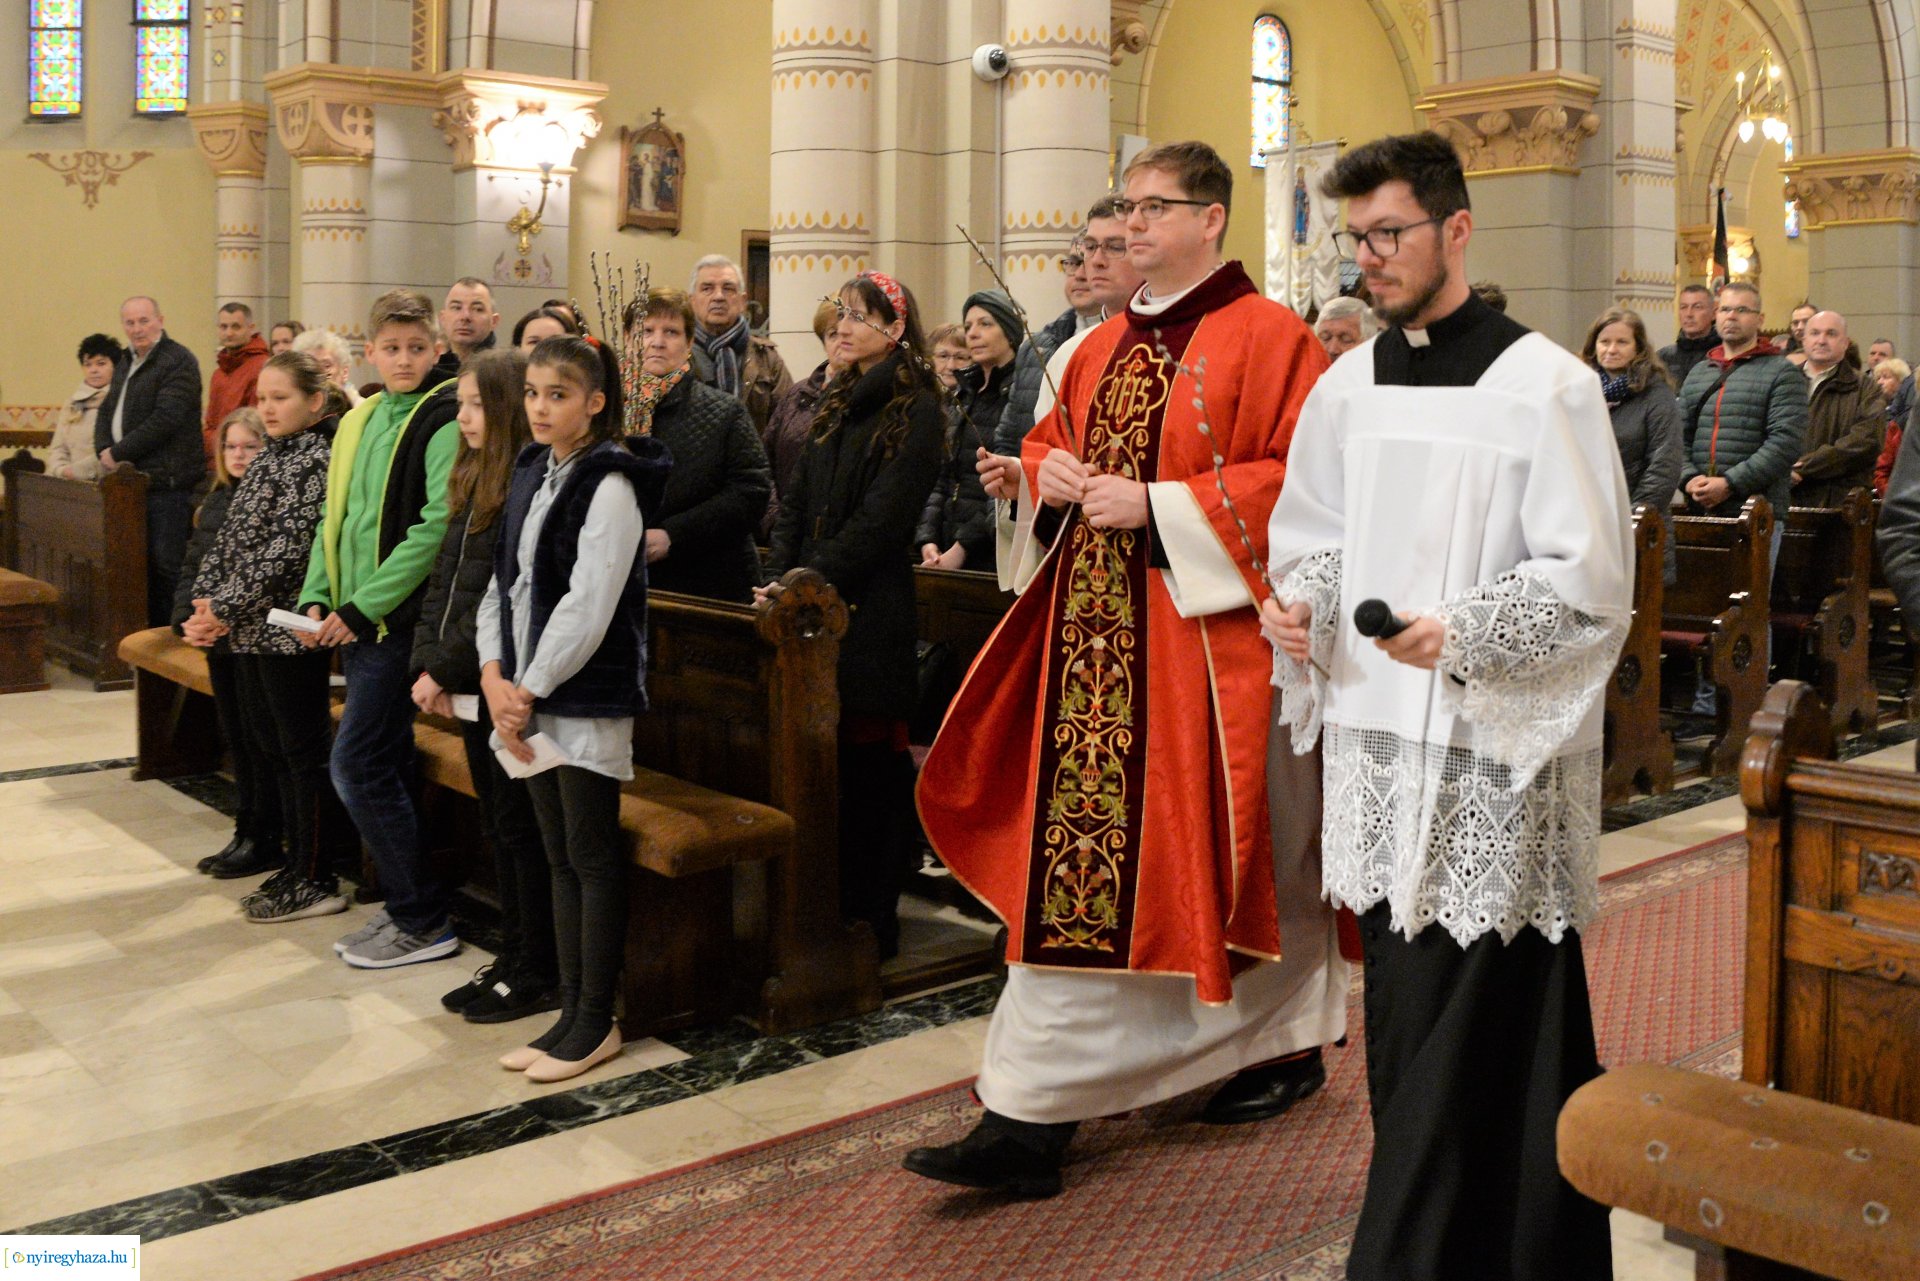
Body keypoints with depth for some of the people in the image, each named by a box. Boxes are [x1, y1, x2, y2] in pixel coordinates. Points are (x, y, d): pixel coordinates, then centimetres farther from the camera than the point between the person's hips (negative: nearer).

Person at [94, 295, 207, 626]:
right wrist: (104, 450, 2)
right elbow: (107, 410, 22)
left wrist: (118, 453, -13)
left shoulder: (179, 362, -9)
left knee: (165, 564, -7)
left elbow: (165, 421, -18)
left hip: (167, 483, -8)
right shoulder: (127, 362, 20)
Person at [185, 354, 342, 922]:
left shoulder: (316, 461, -12)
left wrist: (225, 609, -16)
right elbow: (229, 538, 14)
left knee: (303, 751, -2)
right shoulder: (267, 460, 14)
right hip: (250, 631, 9)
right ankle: (296, 866, 24)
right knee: (266, 748, 14)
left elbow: (287, 550, -19)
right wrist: (205, 601, 1)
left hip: (291, 631, -9)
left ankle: (315, 882, 6)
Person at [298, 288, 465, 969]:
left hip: (400, 618, -8)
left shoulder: (444, 419, -10)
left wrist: (364, 606, -18)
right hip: (354, 623, 8)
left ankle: (423, 921, 2)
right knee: (385, 766, 12)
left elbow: (438, 526, -18)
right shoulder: (360, 421, 14)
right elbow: (335, 518, 18)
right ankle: (407, 908, 23)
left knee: (357, 765, -9)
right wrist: (317, 598, 4)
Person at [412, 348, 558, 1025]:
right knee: (497, 827, 15)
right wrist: (426, 661, 4)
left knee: (521, 829, 0)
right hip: (475, 687, 9)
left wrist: (446, 668, -16)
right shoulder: (474, 482, 13)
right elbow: (444, 581, 14)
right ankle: (513, 955, 27)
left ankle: (540, 975, 12)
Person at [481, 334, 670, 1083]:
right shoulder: (530, 475, 12)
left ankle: (597, 1023, 11)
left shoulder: (609, 486, -11)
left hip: (588, 697, -8)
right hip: (530, 695, 8)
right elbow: (503, 581, 11)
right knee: (559, 855, 13)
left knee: (594, 858, 1)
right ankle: (572, 1013, 23)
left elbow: (588, 605, -18)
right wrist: (495, 673, -2)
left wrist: (528, 689, -14)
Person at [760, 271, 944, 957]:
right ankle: (826, 906, 18)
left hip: (869, 611, -7)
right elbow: (796, 505, 14)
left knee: (868, 760, -1)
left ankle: (870, 918, 9)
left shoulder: (915, 411, -6)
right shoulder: (835, 407, 18)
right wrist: (777, 578, -1)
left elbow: (880, 519, -14)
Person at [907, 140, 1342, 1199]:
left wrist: (1156, 504, -18)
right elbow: (1052, 445, 24)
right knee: (1069, 849, 6)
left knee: (1218, 846, 4)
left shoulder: (1266, 339, -6)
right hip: (1090, 626, 7)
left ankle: (1289, 1047, 30)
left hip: (1202, 629, -6)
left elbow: (1298, 477, -14)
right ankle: (1032, 1119, 15)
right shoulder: (1102, 349, 16)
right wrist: (1044, 474, 0)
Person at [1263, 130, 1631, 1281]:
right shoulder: (1346, 387, 10)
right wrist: (1300, 601, -1)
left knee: (1473, 1018, -3)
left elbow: (1592, 581, -10)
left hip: (1493, 752, -6)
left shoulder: (1545, 385, -8)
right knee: (1402, 1000, 14)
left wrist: (1464, 633, -23)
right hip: (1379, 735, 6)